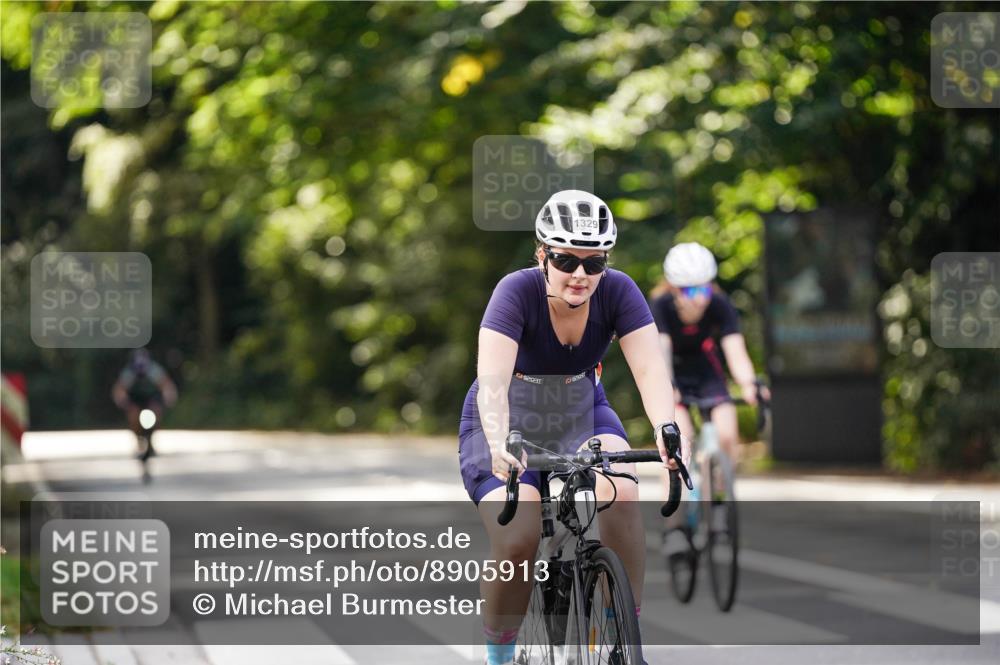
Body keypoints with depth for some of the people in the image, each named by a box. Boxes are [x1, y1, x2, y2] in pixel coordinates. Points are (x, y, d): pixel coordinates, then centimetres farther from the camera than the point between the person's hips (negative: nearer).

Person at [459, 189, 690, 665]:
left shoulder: (618, 291, -19)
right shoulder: (517, 292, -27)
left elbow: (649, 367, -29)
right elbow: (492, 380, -38)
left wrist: (666, 429, -49)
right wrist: (500, 444, -56)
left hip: (581, 412, 3)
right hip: (509, 421, -2)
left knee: (621, 493, -28)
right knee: (517, 540, -25)